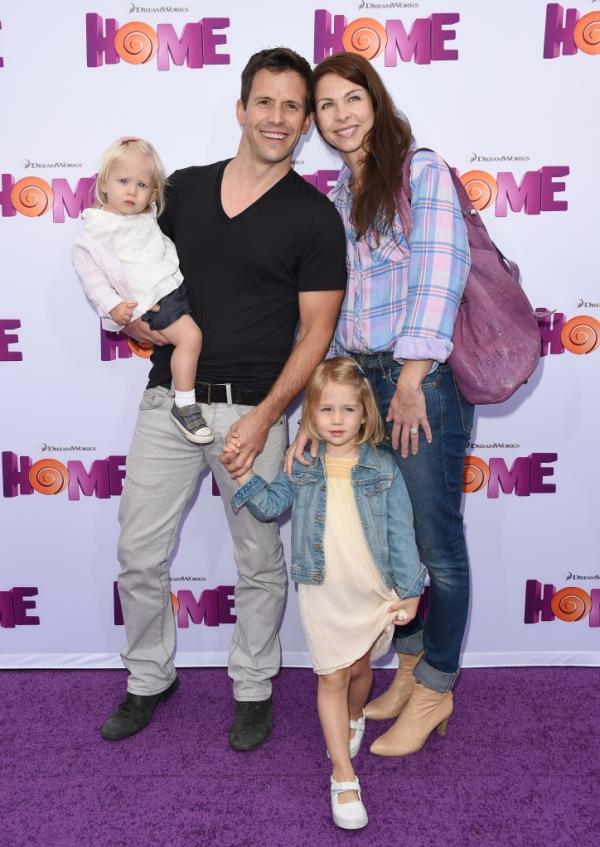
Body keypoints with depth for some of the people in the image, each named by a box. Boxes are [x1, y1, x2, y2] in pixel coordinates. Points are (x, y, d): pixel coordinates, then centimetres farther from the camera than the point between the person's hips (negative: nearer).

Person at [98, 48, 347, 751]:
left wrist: (264, 416, -14)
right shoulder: (183, 189, 9)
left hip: (253, 409, -3)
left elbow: (316, 329, -5)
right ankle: (148, 679, 31)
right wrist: (131, 317, -5)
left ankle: (253, 689, 31)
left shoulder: (314, 216, -2)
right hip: (169, 400, 3)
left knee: (260, 563, 9)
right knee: (139, 554, 8)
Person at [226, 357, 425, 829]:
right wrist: (244, 474, -13)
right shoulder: (302, 466, -2)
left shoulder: (382, 468, -6)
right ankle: (344, 777, 14)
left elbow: (400, 532, -4)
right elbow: (272, 505, 2)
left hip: (372, 593, 0)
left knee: (360, 668, 19)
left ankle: (354, 720, 52)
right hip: (322, 593, 0)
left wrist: (409, 591, -3)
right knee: (332, 677, 4)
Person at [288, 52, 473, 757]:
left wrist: (411, 381, -17)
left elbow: (439, 272, -11)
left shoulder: (421, 170, -1)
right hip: (360, 380, 6)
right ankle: (410, 667, 30)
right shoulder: (335, 198, 17)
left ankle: (435, 689, 18)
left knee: (435, 542, 2)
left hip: (423, 379, -6)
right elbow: (332, 305, 13)